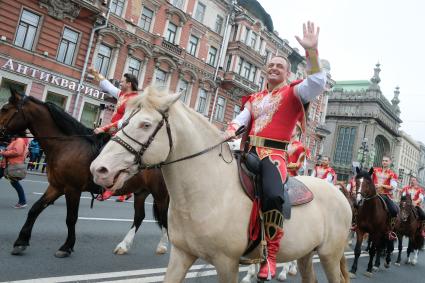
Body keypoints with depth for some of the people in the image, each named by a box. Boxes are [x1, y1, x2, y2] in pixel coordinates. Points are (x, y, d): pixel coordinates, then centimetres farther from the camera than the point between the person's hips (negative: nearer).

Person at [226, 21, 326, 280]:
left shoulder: (293, 93, 8)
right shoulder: (255, 98, 23)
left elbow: (318, 83, -10)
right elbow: (242, 117, 12)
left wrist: (311, 51, -20)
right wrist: (232, 129, -11)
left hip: (275, 154, -7)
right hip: (251, 151, 7)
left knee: (273, 195, -35)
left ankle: (271, 255, -19)